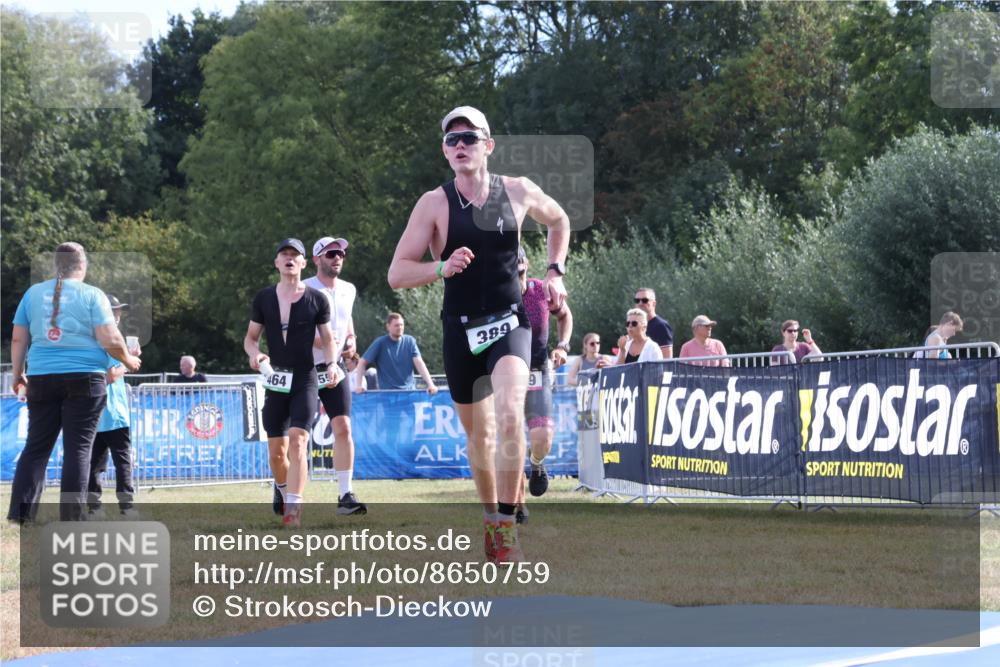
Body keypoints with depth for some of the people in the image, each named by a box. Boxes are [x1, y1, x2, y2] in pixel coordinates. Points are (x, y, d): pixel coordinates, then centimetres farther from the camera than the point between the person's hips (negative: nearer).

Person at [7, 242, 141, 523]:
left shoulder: (33, 293, 8)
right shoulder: (92, 295, -3)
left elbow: (18, 339, 10)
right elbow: (110, 340, -8)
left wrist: (17, 373, 21)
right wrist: (128, 360, 10)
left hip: (41, 378, 3)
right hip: (84, 378, -3)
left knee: (36, 446, 9)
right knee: (78, 447, 0)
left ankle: (20, 510, 0)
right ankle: (71, 517, -2)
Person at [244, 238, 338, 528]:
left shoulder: (317, 299, 1)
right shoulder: (263, 298, 6)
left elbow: (328, 339, 9)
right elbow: (250, 337, 12)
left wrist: (332, 365, -10)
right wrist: (254, 354, -10)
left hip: (305, 380, -3)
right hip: (276, 382, 3)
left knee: (298, 442, -18)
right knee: (276, 451, 6)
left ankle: (293, 508, -23)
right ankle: (284, 495, 32)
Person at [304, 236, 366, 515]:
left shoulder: (348, 290, 8)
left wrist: (351, 341, 5)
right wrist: (315, 341, -25)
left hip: (335, 367, 4)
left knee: (343, 428, -10)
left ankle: (345, 495, -9)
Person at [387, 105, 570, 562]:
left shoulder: (519, 192, 0)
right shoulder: (434, 204, -5)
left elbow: (558, 220, 23)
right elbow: (396, 274, -8)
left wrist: (555, 272, 11)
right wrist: (442, 268, -25)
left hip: (509, 322, -1)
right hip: (461, 329, 1)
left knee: (510, 416, -25)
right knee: (478, 432, 12)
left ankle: (507, 524, -19)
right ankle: (489, 517, 35)